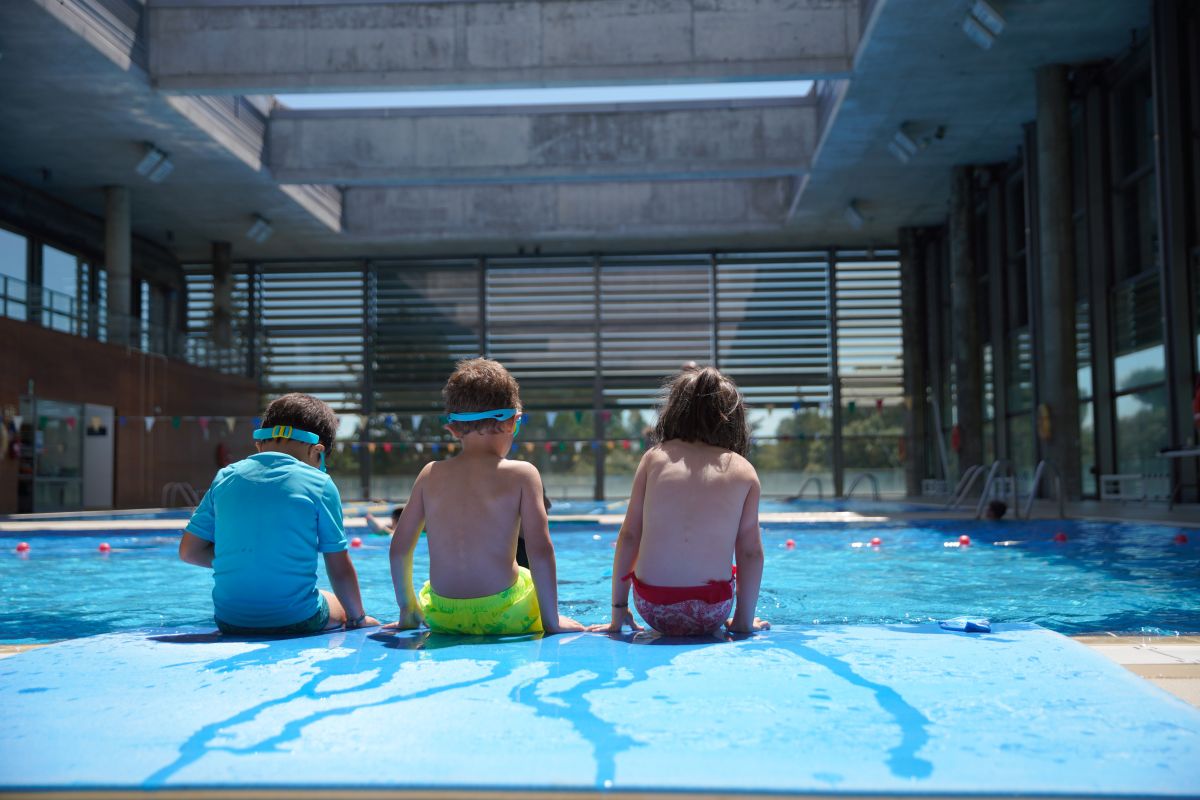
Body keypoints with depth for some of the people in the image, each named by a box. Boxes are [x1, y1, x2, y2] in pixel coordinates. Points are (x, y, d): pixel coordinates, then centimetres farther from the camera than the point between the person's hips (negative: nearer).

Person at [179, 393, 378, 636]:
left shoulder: (225, 477, 5)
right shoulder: (319, 484, -5)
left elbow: (189, 551, 6)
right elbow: (340, 568, -1)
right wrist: (358, 619, 13)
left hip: (230, 622, 4)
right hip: (297, 621, -3)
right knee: (345, 609, 29)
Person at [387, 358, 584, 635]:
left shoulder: (431, 474, 4)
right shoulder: (522, 474, -6)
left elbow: (399, 547, 8)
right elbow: (540, 550, -11)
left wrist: (407, 609, 20)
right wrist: (551, 621, -2)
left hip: (443, 619, 4)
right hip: (502, 617, -3)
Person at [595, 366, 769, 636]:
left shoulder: (655, 457, 1)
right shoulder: (743, 471, -1)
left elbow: (628, 536, 0)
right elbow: (751, 552, -2)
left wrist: (618, 611, 7)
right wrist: (744, 621, 9)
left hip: (653, 610, 1)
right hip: (711, 613, 0)